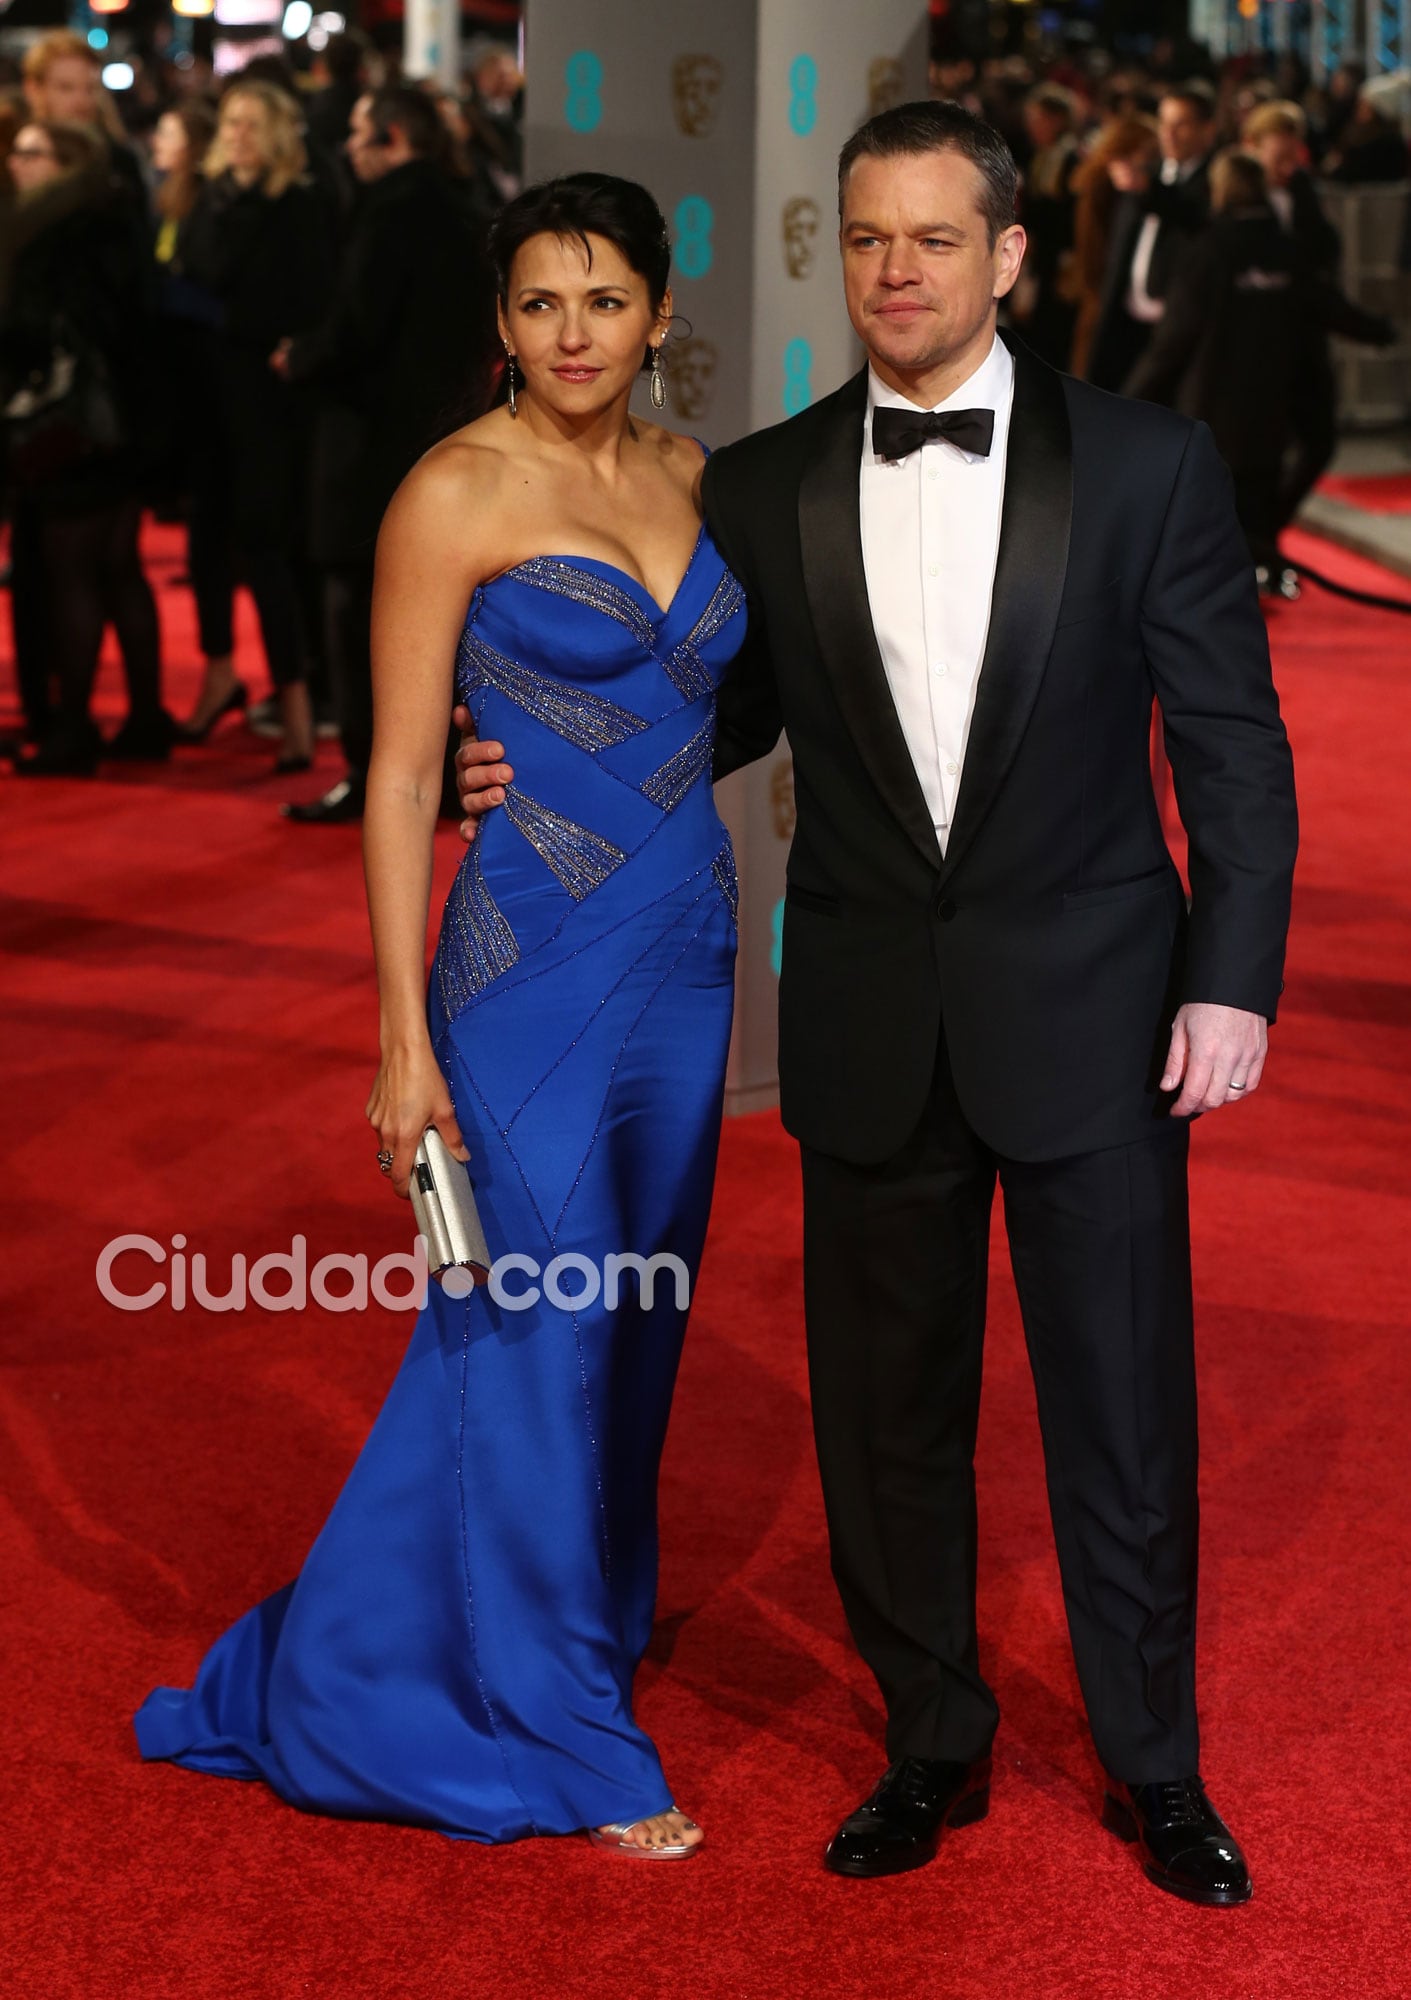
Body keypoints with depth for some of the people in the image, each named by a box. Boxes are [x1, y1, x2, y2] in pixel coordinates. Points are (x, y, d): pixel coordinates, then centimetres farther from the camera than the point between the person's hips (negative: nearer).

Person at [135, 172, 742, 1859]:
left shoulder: (688, 478, 9)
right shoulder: (458, 492, -10)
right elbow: (401, 770, -10)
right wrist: (404, 1035, -14)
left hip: (686, 954, 7)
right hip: (538, 959, -7)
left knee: (634, 1321, 15)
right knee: (535, 1329, 2)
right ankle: (560, 1737, 16)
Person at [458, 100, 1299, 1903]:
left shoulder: (1146, 466, -4)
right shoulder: (760, 490, 2)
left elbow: (1234, 743, -2)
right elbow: (732, 710, 14)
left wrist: (1232, 982, -7)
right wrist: (556, 774, -1)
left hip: (1086, 1015, -2)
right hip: (868, 1032, 2)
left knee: (1123, 1414, 7)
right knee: (887, 1414, 12)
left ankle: (1153, 1768, 26)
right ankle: (933, 1749, 30)